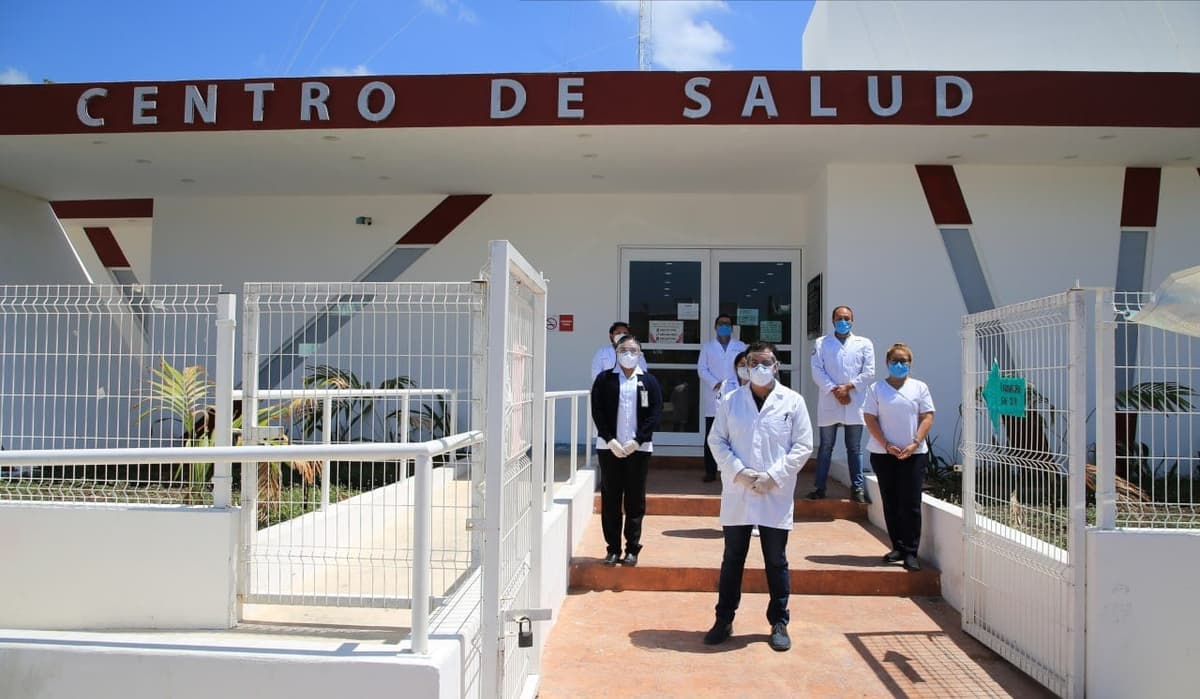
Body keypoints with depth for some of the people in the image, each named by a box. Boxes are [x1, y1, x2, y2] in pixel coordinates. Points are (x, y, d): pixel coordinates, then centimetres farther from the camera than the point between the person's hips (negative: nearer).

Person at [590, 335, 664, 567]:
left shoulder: (649, 381, 5)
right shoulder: (604, 379, 4)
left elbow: (656, 414, -1)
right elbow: (597, 411, -1)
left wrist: (636, 441, -11)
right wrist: (611, 440, -11)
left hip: (638, 448, 0)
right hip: (609, 446, 0)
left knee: (635, 500, 5)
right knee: (610, 499, 4)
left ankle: (632, 548, 14)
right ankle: (613, 548, 12)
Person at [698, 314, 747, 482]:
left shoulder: (741, 346, 14)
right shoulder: (707, 347, 13)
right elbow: (701, 369, 4)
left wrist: (734, 385, -9)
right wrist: (716, 384, -10)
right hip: (713, 398, 0)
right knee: (711, 436, 0)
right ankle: (710, 471, 6)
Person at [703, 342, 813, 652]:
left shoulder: (792, 402, 0)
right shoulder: (730, 401, 4)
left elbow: (803, 446, -2)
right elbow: (717, 441, 3)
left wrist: (773, 476, -12)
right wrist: (740, 472, -11)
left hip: (776, 495, -1)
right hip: (736, 495, 1)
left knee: (776, 562, 9)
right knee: (732, 560, 10)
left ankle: (779, 623, 23)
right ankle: (724, 620, 22)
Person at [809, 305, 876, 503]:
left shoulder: (864, 344, 9)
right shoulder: (821, 343, 7)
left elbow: (869, 373, 1)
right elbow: (817, 371, -2)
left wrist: (848, 387, -11)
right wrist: (835, 390, -13)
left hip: (854, 404, 0)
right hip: (829, 403, 0)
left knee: (854, 448, 7)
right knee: (825, 447, 7)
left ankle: (858, 487, 14)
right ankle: (819, 487, 13)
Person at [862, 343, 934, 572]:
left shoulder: (919, 387, 7)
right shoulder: (876, 389, 5)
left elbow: (927, 417, 2)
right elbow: (870, 418, 0)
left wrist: (915, 443, -12)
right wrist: (886, 445, -10)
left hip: (914, 454, -1)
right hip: (883, 453, 1)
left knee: (911, 503, -3)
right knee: (890, 502, 6)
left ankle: (910, 551, 1)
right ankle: (898, 547, 16)